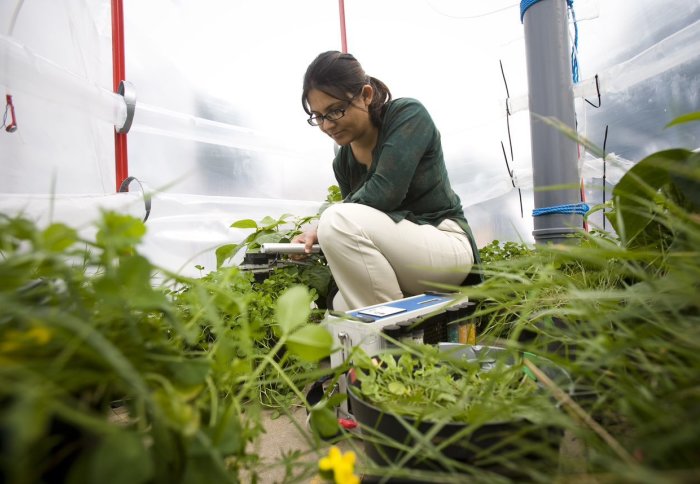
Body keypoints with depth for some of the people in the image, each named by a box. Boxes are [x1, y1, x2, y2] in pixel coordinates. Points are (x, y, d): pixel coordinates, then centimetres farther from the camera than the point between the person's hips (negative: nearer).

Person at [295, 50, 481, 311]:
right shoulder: (342, 161, 8)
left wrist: (321, 228, -14)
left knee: (340, 220, -28)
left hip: (447, 245, -6)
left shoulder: (408, 114, -9)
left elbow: (384, 191, -23)